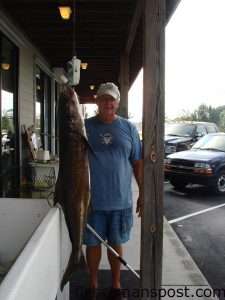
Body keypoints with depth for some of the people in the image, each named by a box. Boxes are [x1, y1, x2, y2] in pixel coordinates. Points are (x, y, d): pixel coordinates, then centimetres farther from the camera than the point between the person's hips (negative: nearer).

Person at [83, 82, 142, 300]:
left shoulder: (128, 128, 2)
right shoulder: (85, 126, -1)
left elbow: (137, 163, 4)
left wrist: (143, 193, 4)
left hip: (121, 200, 1)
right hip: (92, 199, 0)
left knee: (116, 244, 16)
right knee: (93, 243, 13)